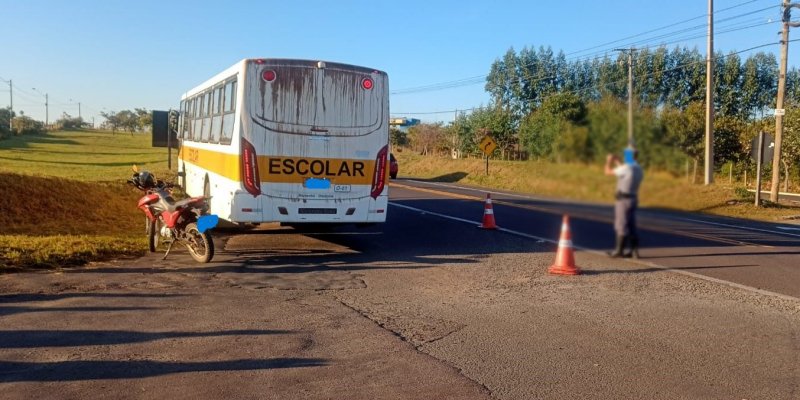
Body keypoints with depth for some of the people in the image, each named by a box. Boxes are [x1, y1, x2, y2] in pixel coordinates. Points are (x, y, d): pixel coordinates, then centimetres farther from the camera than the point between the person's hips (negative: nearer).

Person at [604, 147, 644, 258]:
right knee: (631, 226, 11)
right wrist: (618, 162, 31)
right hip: (633, 199, 8)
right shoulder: (639, 169, 9)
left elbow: (608, 171, -6)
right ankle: (634, 250, 10)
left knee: (621, 225, -1)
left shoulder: (626, 168, -16)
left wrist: (609, 160, 12)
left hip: (623, 199, -8)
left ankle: (619, 250, 5)